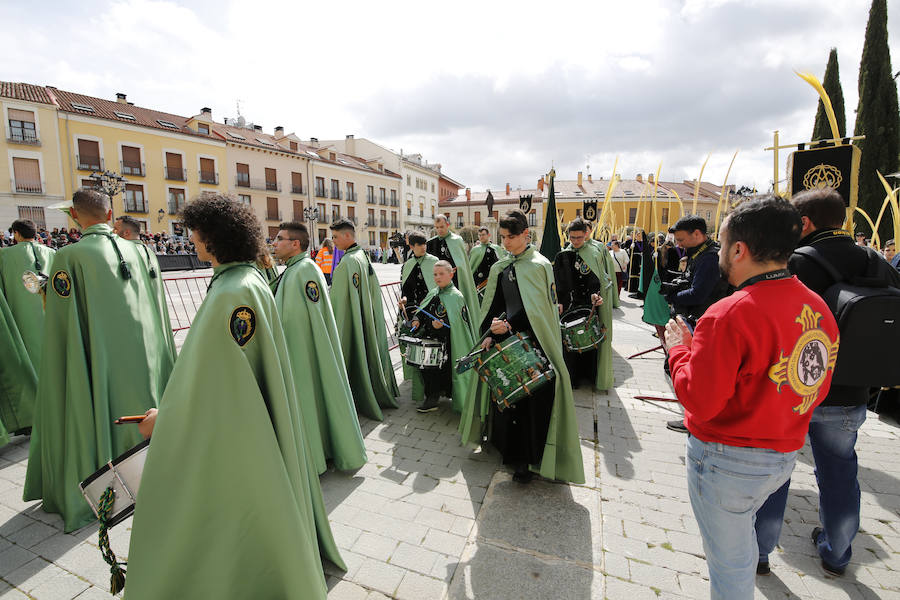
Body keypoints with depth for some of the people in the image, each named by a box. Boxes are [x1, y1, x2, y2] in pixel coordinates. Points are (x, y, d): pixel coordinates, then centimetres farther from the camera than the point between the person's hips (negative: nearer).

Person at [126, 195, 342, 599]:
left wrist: (164, 418, -10)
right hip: (247, 411, 9)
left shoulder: (231, 293, -28)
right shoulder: (250, 279, 2)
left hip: (230, 427, -9)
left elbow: (211, 377, -24)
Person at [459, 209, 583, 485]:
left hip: (531, 343, -5)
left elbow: (539, 310, -12)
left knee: (531, 399, -1)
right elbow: (493, 306, 9)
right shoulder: (500, 267, 11)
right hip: (505, 340, 6)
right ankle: (510, 448, 29)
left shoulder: (539, 265, -7)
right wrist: (490, 334, -4)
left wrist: (509, 326, -17)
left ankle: (529, 459, 16)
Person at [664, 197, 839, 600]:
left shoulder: (730, 315, -28)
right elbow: (817, 389, 8)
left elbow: (699, 402, -25)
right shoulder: (819, 309, -1)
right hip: (786, 455, 8)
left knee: (729, 561, 15)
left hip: (728, 461, -8)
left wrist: (678, 347, -12)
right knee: (740, 532, 31)